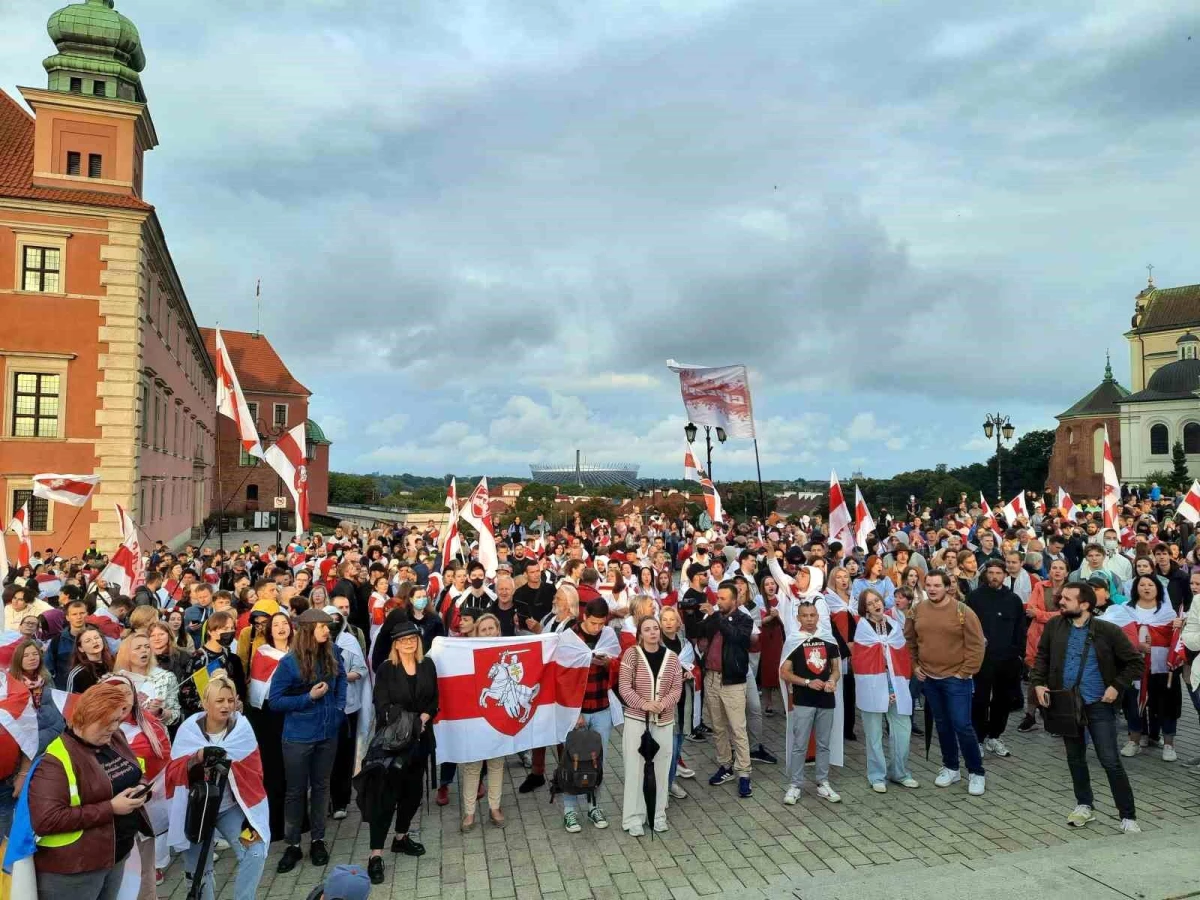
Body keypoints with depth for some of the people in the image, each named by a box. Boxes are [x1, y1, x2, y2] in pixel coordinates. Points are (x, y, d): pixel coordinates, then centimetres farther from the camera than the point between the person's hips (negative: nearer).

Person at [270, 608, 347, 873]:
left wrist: (339, 706, 2)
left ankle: (318, 840, 29)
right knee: (296, 790, 9)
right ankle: (293, 845, 23)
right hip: (298, 736, -3)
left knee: (321, 786, 15)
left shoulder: (332, 655, -5)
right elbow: (275, 701, -12)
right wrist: (309, 697, -20)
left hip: (328, 733, 4)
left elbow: (341, 678, 14)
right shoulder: (289, 662, -16)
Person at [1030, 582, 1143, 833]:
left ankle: (1128, 816, 12)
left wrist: (1116, 687, -11)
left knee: (1111, 761, -1)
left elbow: (1135, 662, -4)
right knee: (1075, 758, 16)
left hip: (1099, 705, -4)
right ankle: (1084, 805, 33)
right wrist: (1038, 683, -5)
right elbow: (1042, 657, 8)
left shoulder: (1108, 631, -12)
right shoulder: (1054, 626, -2)